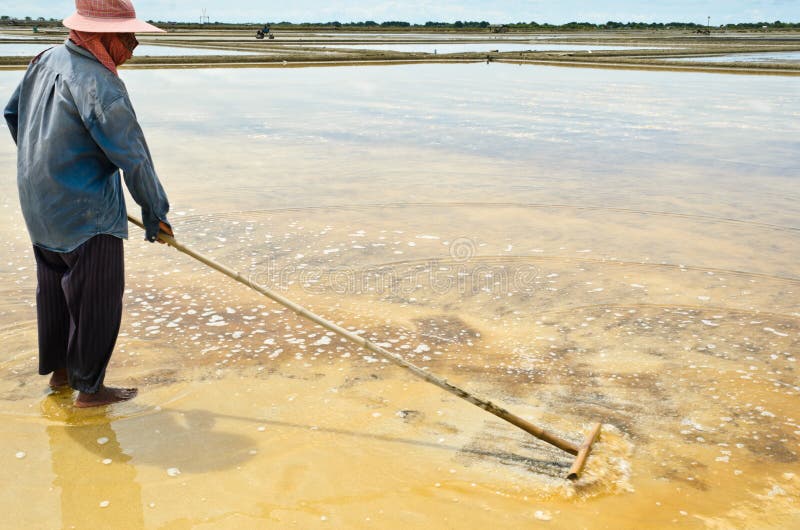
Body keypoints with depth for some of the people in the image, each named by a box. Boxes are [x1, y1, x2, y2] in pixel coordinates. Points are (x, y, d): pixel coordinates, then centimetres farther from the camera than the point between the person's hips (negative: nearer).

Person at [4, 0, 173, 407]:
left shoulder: (47, 60, 5)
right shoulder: (98, 83, -23)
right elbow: (132, 155, -20)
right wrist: (154, 213, -10)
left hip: (38, 205, 9)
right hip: (86, 215, -9)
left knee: (53, 289, 21)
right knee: (97, 298, 4)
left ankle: (58, 369, 38)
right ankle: (88, 388, 16)